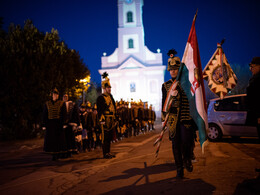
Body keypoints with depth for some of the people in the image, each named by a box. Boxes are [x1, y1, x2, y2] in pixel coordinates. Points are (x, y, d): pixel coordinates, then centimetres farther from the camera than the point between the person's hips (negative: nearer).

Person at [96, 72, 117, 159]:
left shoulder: (110, 97, 16)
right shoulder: (101, 98, -9)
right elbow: (99, 110, -13)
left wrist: (114, 119, 19)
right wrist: (102, 120, -18)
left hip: (111, 120, 8)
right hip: (105, 120, -8)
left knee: (109, 137, 13)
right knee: (105, 137, -3)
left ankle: (108, 152, 23)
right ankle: (105, 154, 4)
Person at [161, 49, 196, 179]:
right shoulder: (165, 85, 9)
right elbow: (164, 102, 12)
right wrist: (164, 117, 7)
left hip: (186, 118, -1)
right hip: (172, 118, 2)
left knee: (186, 141, -9)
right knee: (176, 144, 4)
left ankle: (187, 159, 23)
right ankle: (179, 169, 15)